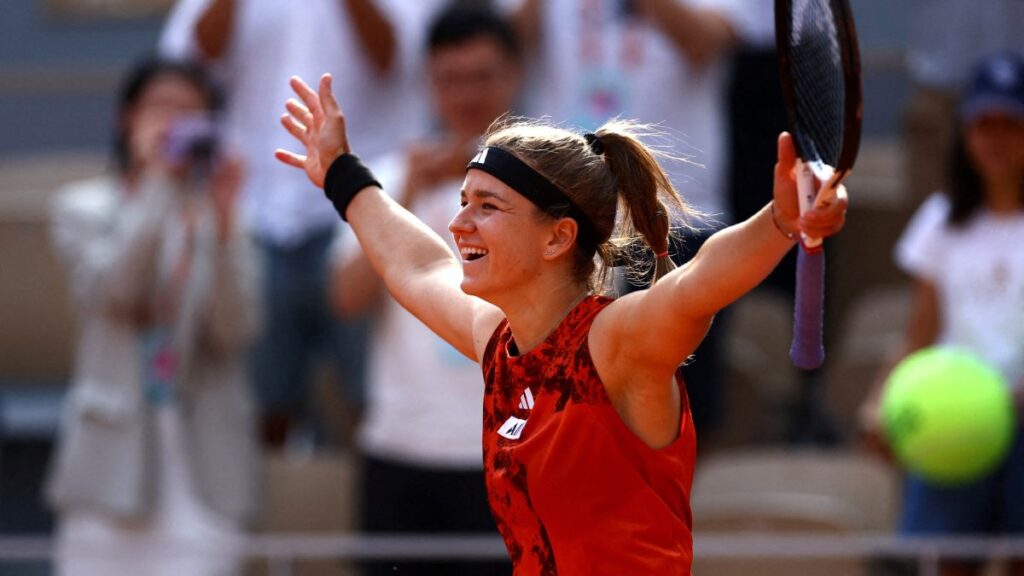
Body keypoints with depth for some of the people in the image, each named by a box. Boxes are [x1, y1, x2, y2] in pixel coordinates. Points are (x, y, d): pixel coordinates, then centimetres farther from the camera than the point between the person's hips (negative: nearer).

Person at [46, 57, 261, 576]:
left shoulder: (219, 220, 7)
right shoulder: (83, 208, 5)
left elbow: (235, 329, -6)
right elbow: (109, 287, -14)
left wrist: (221, 224, -16)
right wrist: (156, 183, -12)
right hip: (113, 462, -1)